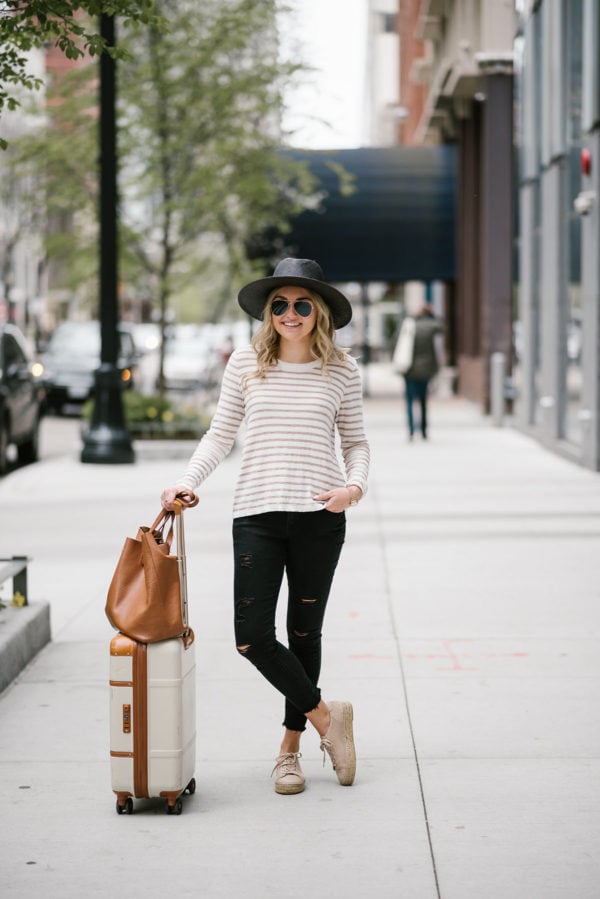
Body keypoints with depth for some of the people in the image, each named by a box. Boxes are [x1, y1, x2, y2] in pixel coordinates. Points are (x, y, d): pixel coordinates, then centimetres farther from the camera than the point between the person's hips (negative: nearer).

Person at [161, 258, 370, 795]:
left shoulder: (341, 370, 5)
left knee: (305, 633, 7)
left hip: (319, 515, 0)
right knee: (252, 636, -9)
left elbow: (356, 442, 12)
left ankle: (290, 749, 21)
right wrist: (186, 482, -4)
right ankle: (326, 716, 11)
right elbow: (221, 434, 9)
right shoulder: (246, 364, 5)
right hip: (257, 513, 1)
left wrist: (355, 485, -7)